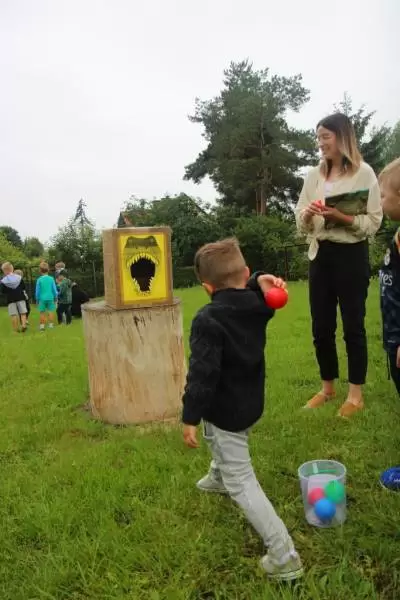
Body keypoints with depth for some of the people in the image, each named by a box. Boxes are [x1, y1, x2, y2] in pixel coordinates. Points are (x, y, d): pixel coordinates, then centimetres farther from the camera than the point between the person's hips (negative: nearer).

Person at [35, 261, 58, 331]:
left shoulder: (39, 280, -5)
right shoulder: (51, 279, -2)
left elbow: (37, 291, -1)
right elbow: (54, 289, 1)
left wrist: (37, 299, 11)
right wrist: (55, 298, 13)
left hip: (42, 298, -1)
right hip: (50, 298, 1)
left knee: (42, 313, 6)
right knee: (51, 311, 7)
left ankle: (42, 326, 6)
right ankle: (51, 325, 7)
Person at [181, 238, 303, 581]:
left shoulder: (208, 320, -26)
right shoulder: (258, 306, -7)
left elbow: (202, 373, -29)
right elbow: (249, 291, 18)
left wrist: (190, 417, -20)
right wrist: (261, 281, -6)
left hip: (225, 411, -8)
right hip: (251, 402, 8)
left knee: (241, 482, 2)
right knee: (220, 439, 38)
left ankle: (284, 556, 4)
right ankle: (218, 476, 65)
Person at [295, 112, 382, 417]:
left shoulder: (364, 173, -5)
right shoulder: (314, 175, 8)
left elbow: (373, 223, -9)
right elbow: (301, 225, 9)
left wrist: (340, 217, -22)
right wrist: (307, 214, -13)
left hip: (352, 255, -4)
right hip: (320, 255, 5)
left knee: (353, 325, 3)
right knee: (322, 327, 9)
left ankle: (356, 393, 18)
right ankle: (328, 387, 27)